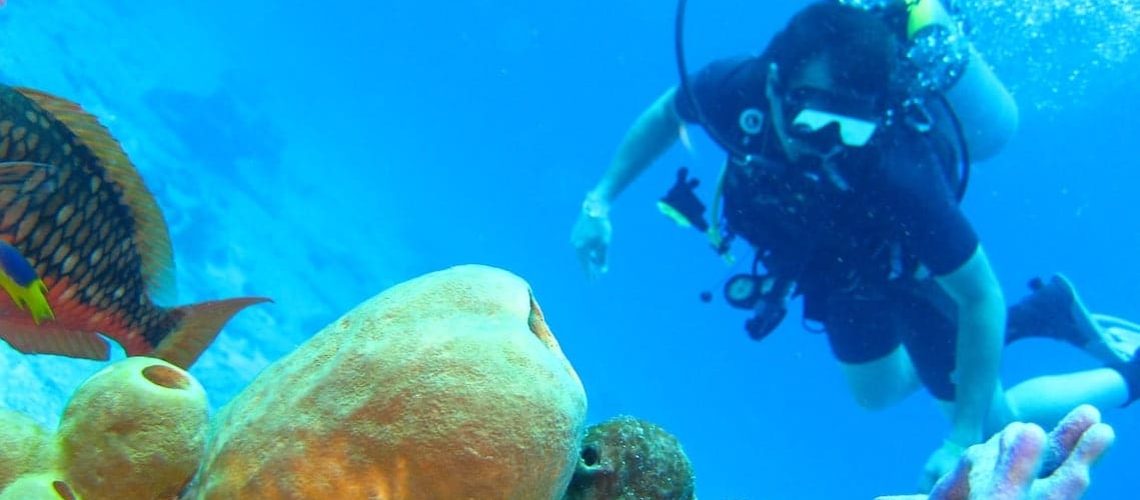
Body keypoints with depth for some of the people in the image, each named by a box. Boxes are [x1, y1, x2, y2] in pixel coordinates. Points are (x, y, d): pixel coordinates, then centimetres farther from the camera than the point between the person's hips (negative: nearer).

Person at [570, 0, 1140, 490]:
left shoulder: (898, 172, -46)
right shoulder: (738, 89, -35)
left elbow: (980, 298, -33)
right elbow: (666, 112, -9)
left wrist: (963, 439, -31)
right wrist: (601, 200, -13)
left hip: (905, 265, -5)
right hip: (834, 264, 5)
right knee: (876, 392, 28)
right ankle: (1035, 312, 40)